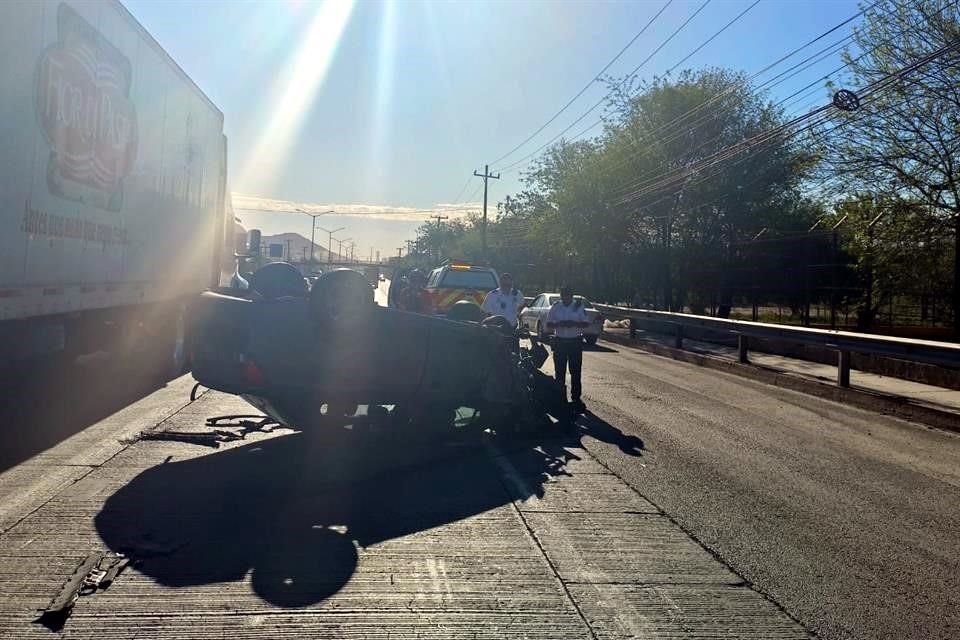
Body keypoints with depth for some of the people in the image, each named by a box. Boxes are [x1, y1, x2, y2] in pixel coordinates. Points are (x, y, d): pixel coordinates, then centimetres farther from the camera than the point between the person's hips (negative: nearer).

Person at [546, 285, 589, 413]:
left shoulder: (579, 306, 1)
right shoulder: (555, 307, 3)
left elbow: (586, 323, -1)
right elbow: (548, 325, 2)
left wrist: (574, 324, -19)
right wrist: (559, 324, -18)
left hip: (575, 341, -1)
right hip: (559, 341, 1)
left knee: (576, 371, -1)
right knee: (559, 371, 2)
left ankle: (576, 397, 5)